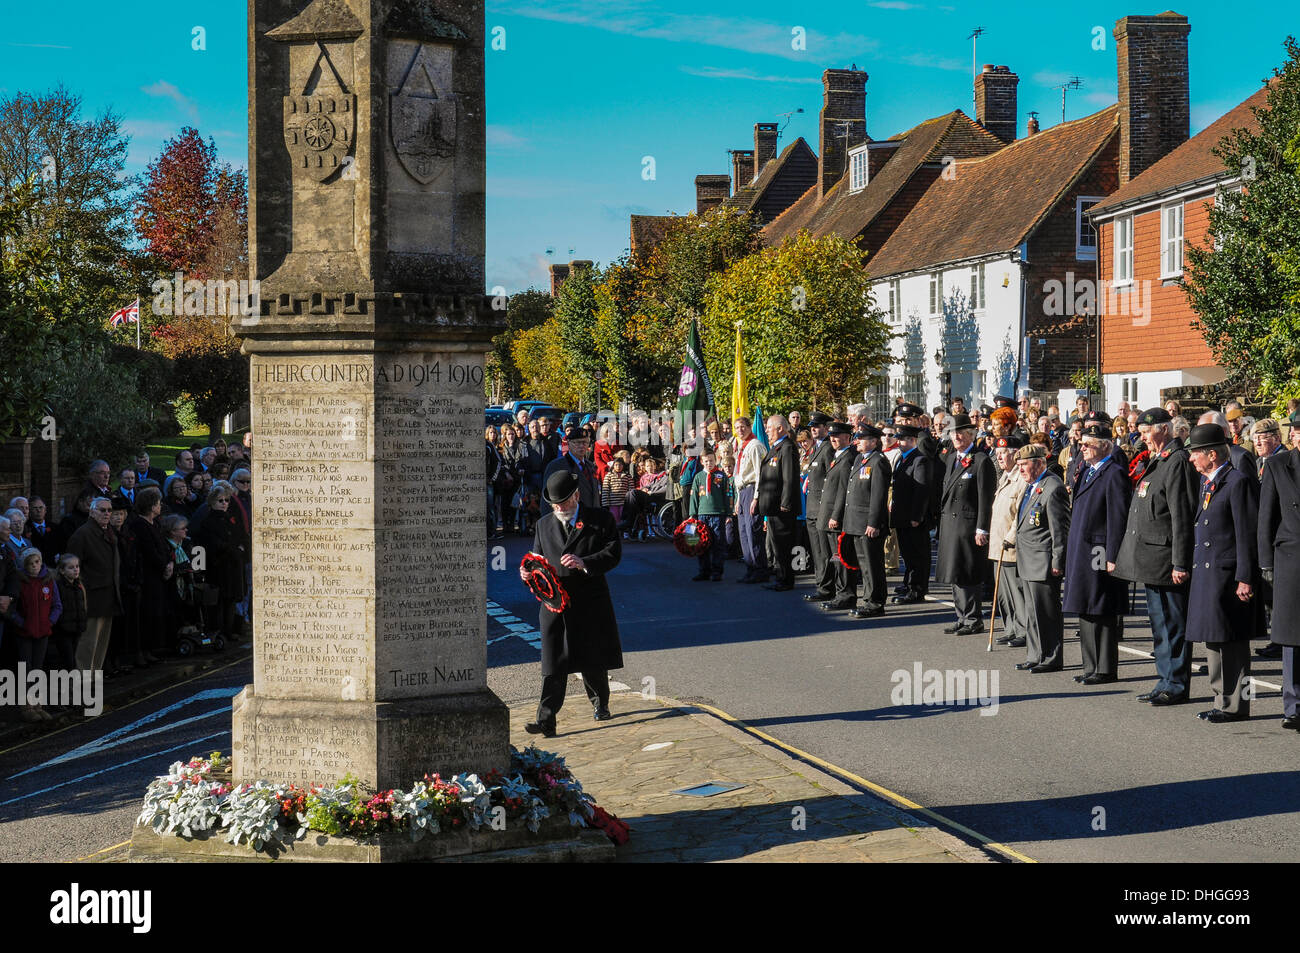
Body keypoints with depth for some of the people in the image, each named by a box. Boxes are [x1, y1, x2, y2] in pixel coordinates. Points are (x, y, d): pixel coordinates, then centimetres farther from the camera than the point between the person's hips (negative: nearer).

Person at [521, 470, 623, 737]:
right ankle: (546, 720, -10)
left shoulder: (600, 520, 2)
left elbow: (614, 552, -7)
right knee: (553, 665, -7)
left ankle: (600, 703, 38)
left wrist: (584, 563, -21)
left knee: (593, 660, 12)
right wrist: (528, 573, -6)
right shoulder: (543, 526, 14)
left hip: (590, 602, -1)